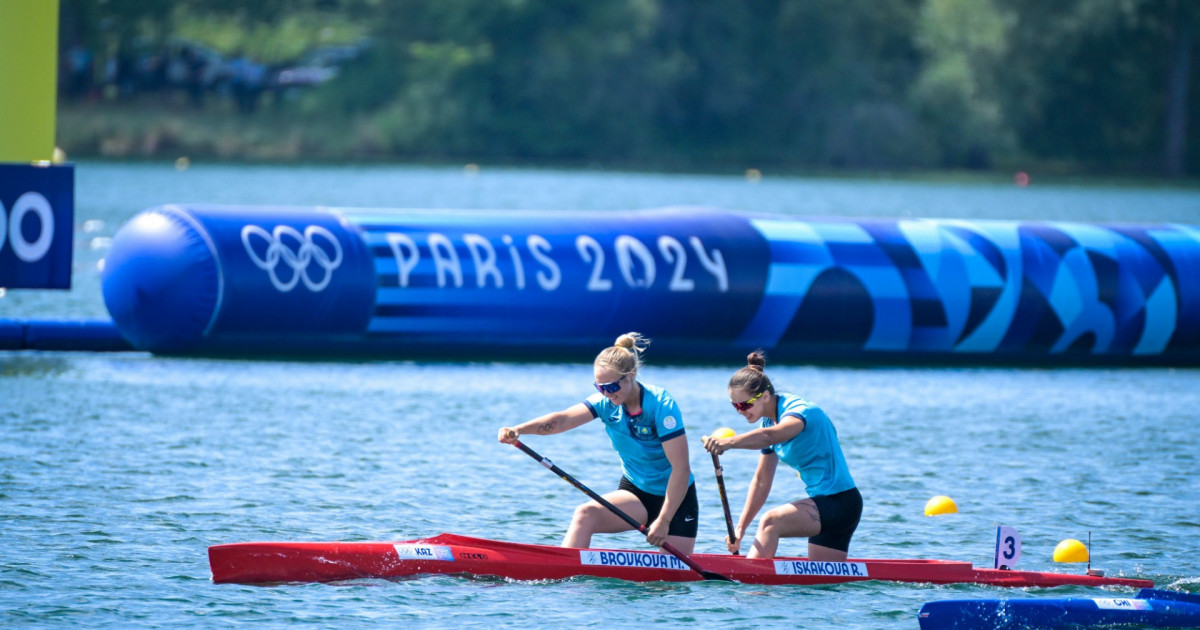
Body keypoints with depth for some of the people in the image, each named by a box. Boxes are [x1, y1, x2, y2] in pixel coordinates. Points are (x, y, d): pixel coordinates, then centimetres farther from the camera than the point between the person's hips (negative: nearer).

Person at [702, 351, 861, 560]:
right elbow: (762, 480, 13)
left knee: (771, 522, -27)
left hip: (841, 502, -10)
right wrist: (740, 528, 7)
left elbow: (771, 436, -41)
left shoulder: (799, 411, -17)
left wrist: (728, 442, -57)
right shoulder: (768, 422, 10)